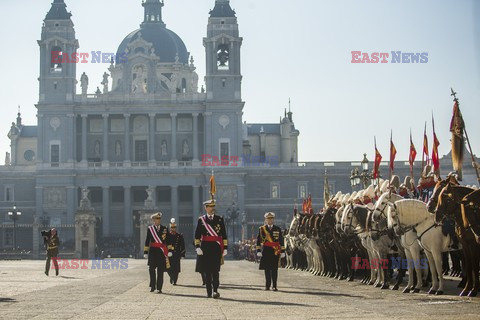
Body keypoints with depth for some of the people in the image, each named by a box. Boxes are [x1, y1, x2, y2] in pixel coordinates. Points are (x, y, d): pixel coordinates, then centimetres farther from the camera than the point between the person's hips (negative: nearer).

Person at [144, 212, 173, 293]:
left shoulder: (164, 229, 7)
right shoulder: (150, 229, 5)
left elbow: (168, 240, 8)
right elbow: (147, 241, 5)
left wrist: (170, 250, 1)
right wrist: (145, 252, 1)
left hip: (162, 251, 0)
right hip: (153, 251, 0)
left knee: (160, 270, 0)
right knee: (152, 269, -2)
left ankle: (159, 288, 4)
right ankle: (152, 287, 9)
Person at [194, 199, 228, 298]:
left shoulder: (220, 219, 7)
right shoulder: (201, 220, 7)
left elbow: (224, 235, 7)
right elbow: (197, 235, 5)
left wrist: (225, 248, 2)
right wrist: (197, 247, -5)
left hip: (216, 247, -1)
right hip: (205, 248, 1)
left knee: (215, 270, -10)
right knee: (207, 271, 4)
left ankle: (215, 290, -13)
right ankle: (209, 292, 11)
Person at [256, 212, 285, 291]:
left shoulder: (278, 229, 8)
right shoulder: (262, 229, 6)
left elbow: (281, 241, 8)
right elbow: (258, 241, 5)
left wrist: (282, 251, 2)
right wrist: (258, 251, -3)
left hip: (275, 252, 0)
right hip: (266, 251, 0)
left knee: (274, 269, -2)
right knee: (267, 269, 4)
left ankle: (274, 286, 1)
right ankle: (267, 285, 10)